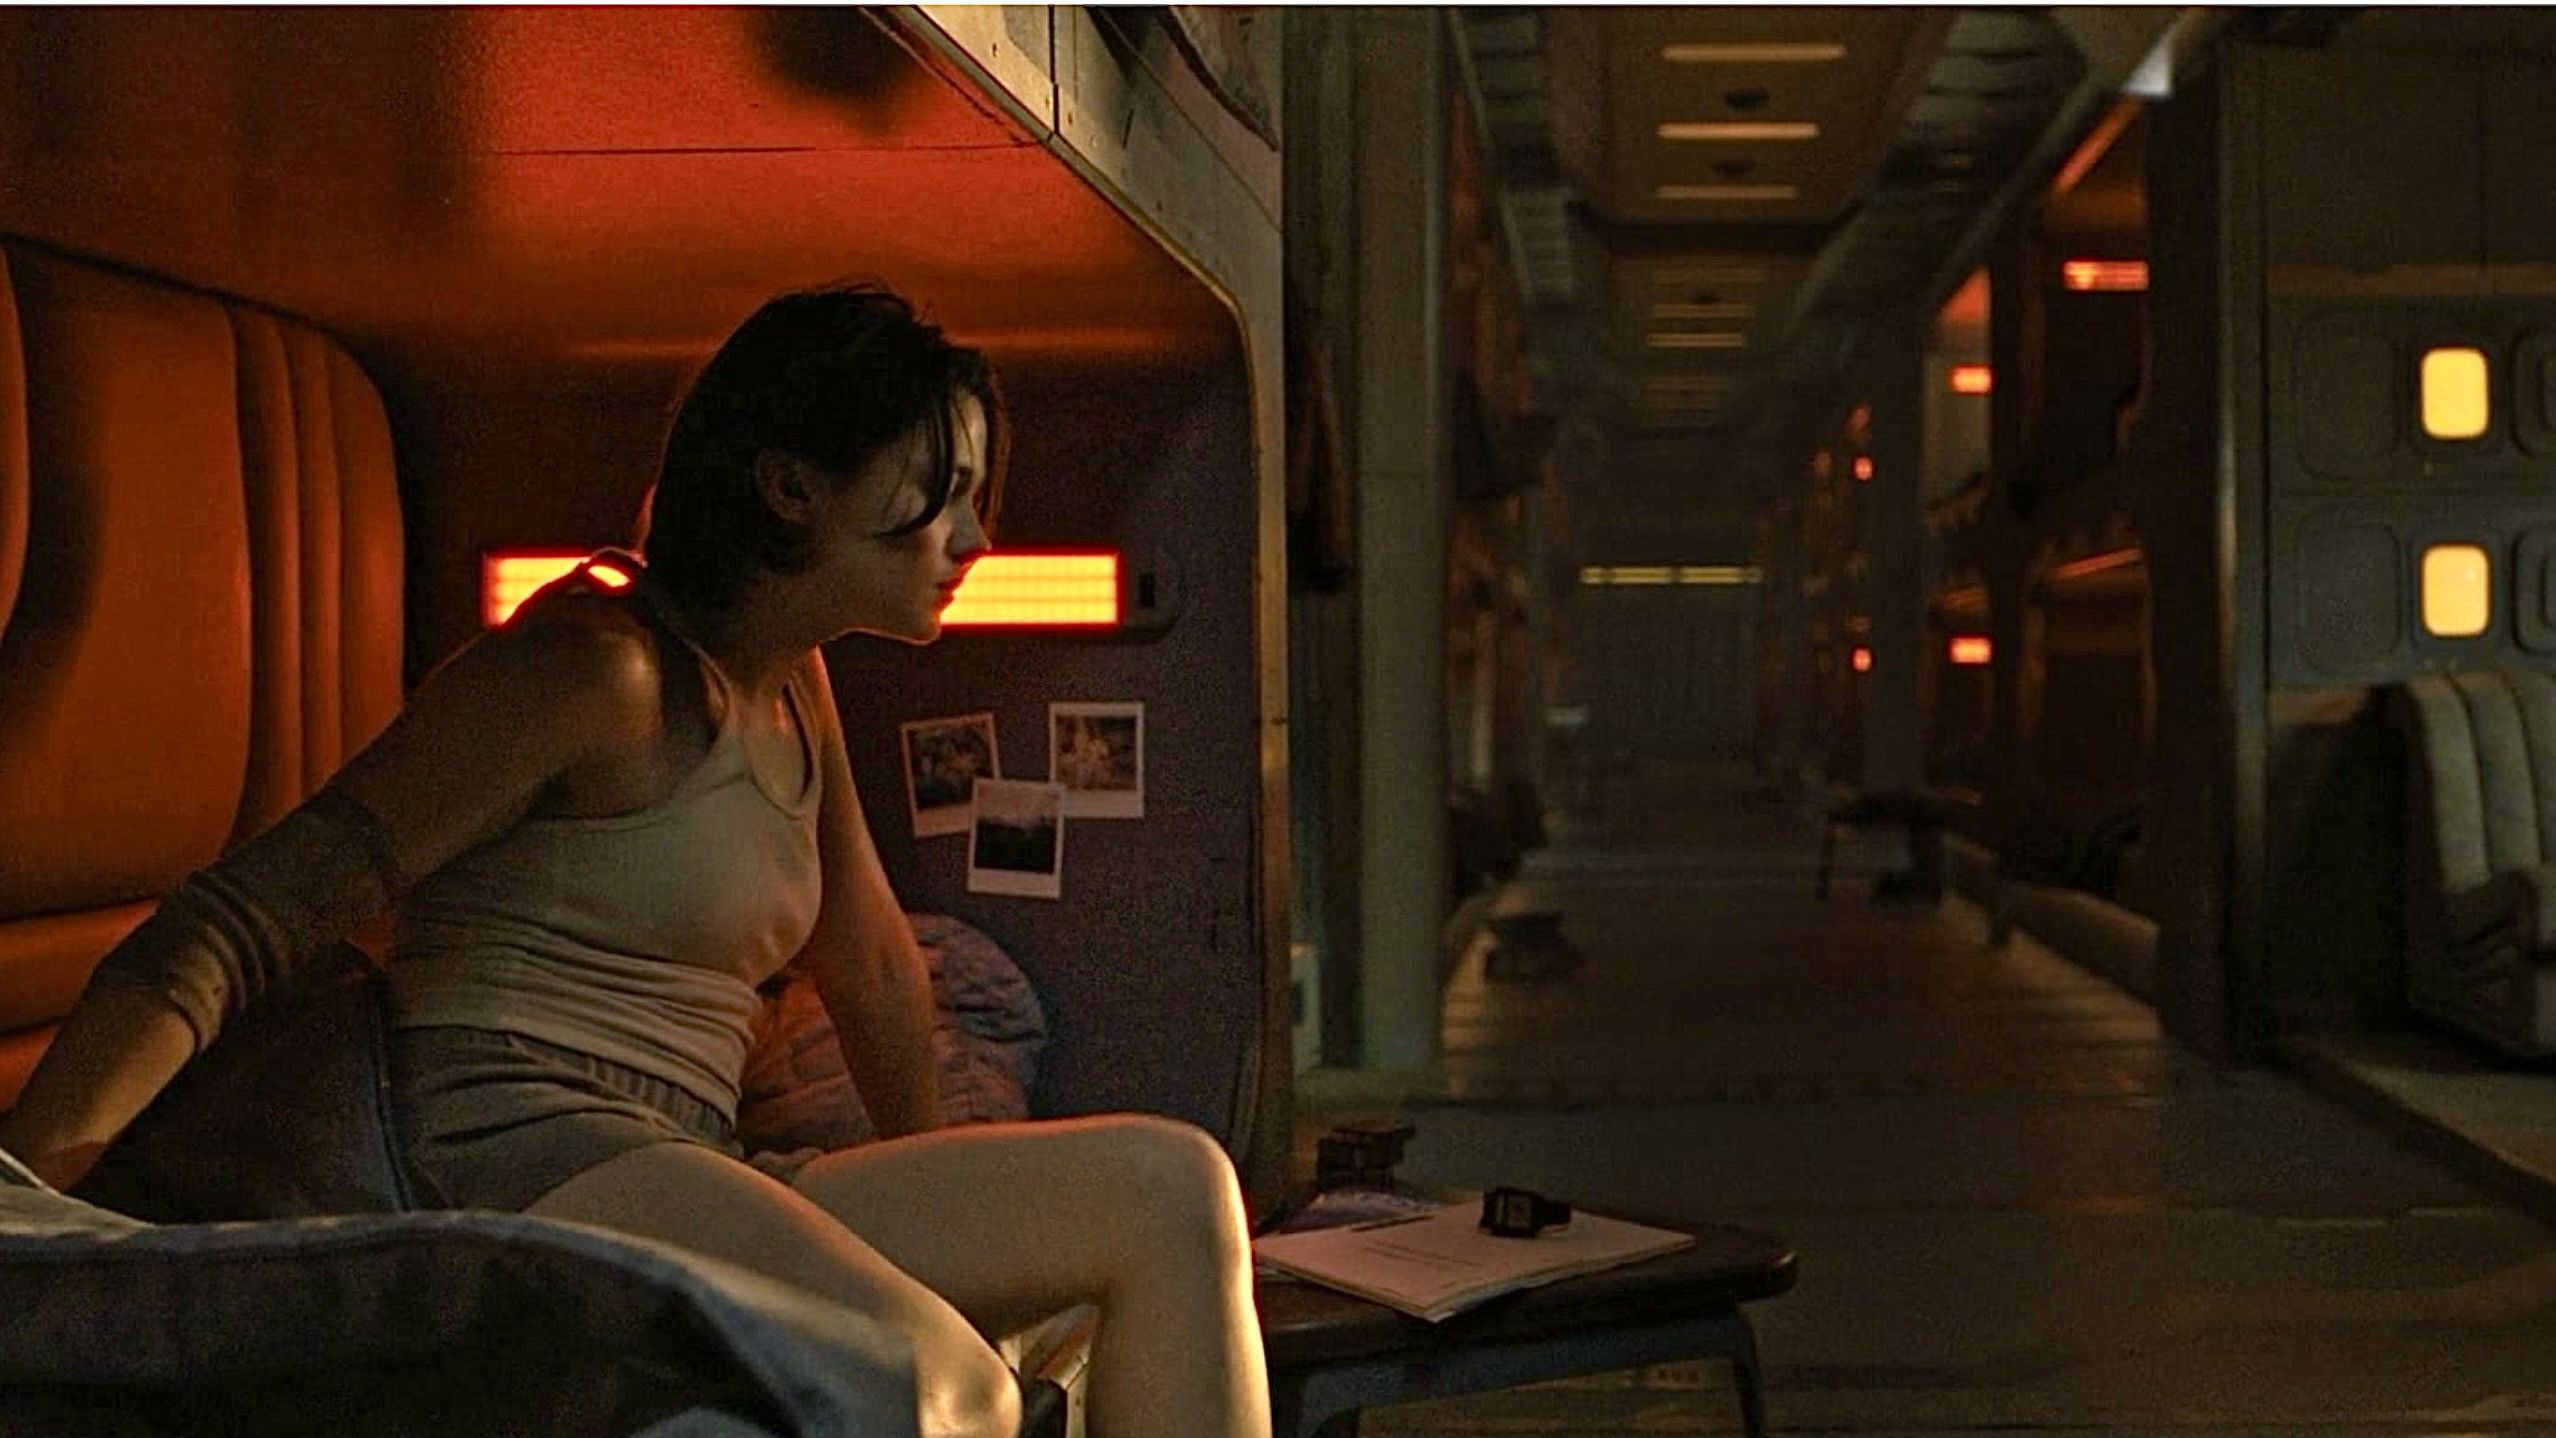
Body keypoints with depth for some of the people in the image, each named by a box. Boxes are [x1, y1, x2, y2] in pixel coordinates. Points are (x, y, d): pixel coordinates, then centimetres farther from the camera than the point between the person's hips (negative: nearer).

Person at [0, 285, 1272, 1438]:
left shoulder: (792, 689, 19)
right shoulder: (596, 666, -9)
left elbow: (870, 960, 32)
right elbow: (229, 928, -13)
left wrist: (933, 1190, 41)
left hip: (690, 1198, 9)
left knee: (1169, 1184, -7)